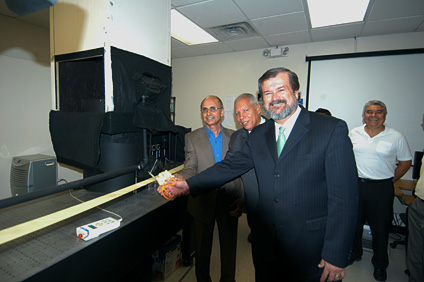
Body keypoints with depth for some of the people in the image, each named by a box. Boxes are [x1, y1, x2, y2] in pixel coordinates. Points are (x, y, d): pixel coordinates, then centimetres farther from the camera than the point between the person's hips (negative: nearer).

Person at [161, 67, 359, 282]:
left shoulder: (332, 129, -10)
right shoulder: (258, 135, 5)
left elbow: (344, 196, -12)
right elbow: (230, 166, 1)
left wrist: (336, 256, -13)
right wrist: (189, 185, -10)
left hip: (311, 249, -3)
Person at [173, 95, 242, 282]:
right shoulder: (192, 138, 0)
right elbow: (191, 168, -6)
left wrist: (241, 200, 0)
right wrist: (180, 177, -28)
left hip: (229, 202, 1)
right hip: (203, 202, -1)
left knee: (229, 246, 16)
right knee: (202, 247, 15)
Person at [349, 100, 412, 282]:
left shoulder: (396, 137, -4)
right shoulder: (354, 133, 2)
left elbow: (406, 162, 5)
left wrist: (390, 181, -1)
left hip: (381, 188, -2)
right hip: (355, 185, 2)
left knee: (381, 226, 11)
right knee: (354, 222, 15)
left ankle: (380, 265, 33)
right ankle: (354, 253, 39)